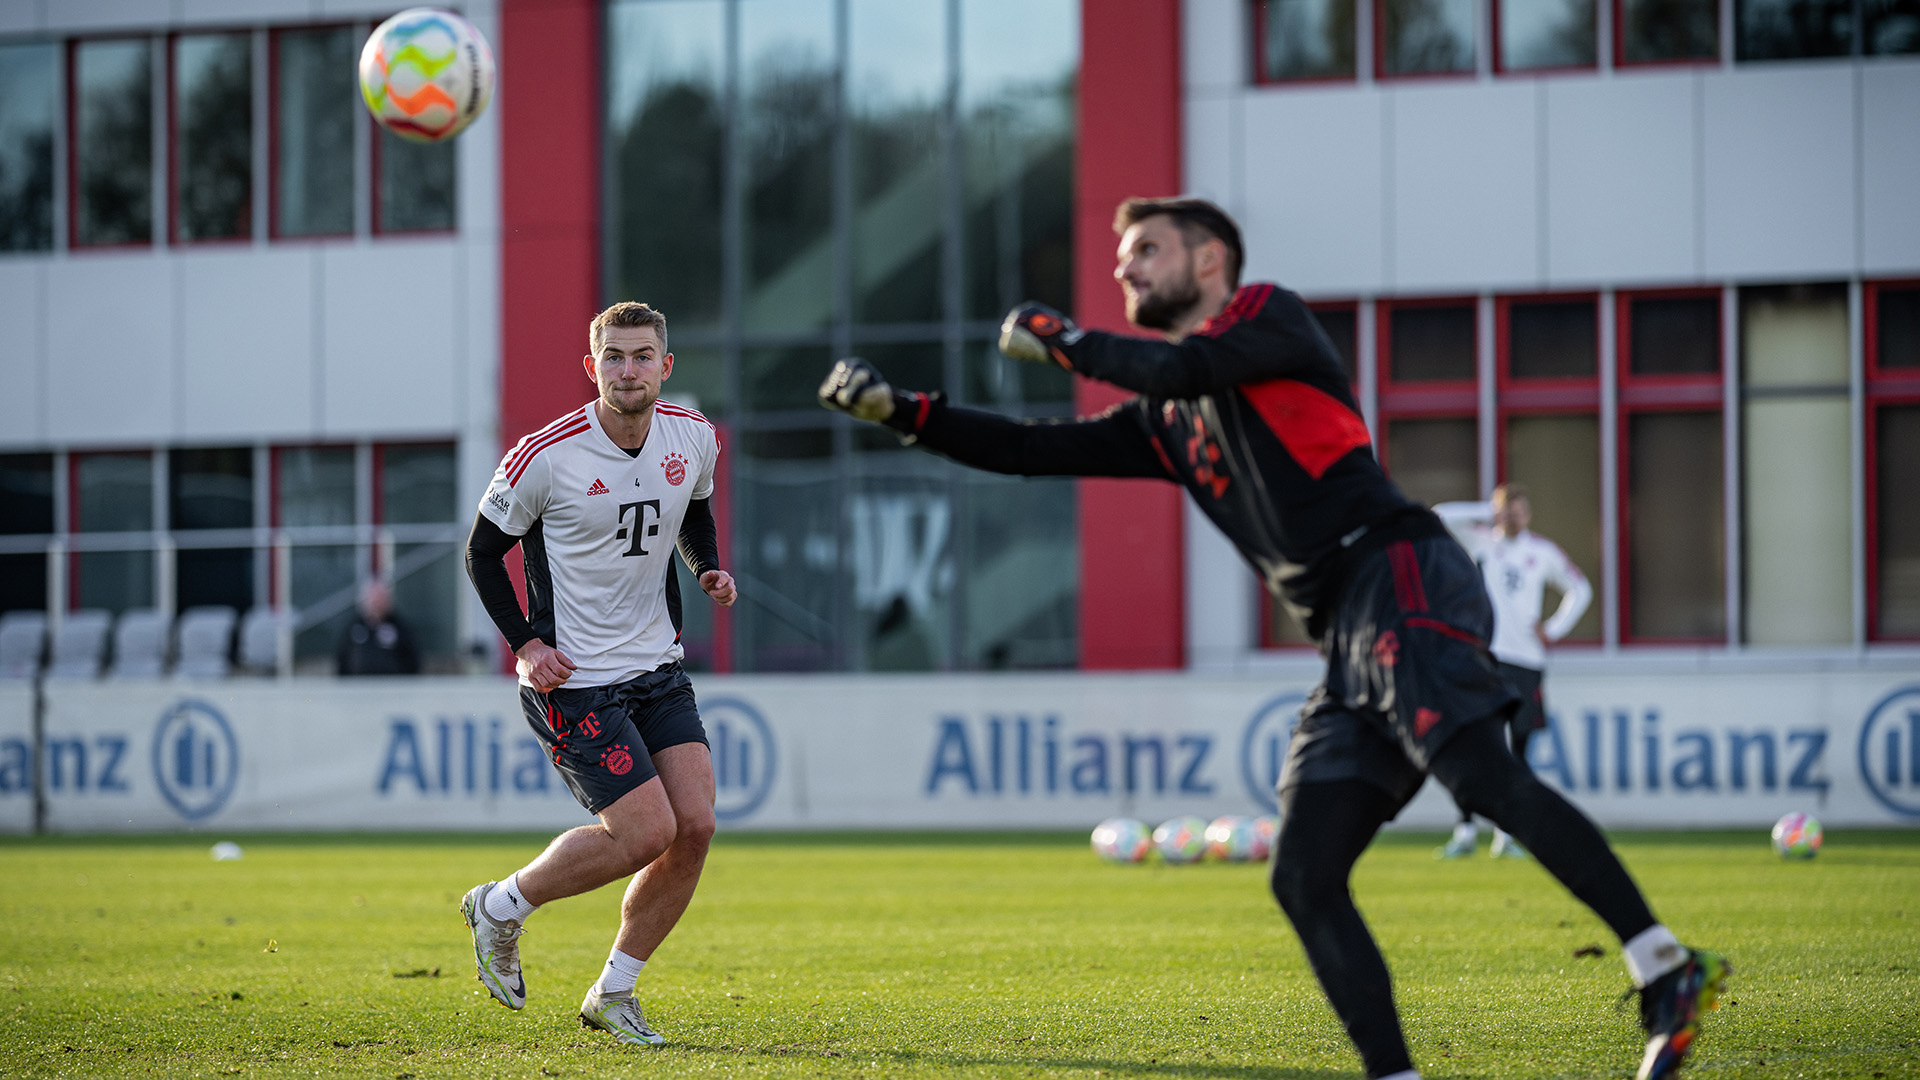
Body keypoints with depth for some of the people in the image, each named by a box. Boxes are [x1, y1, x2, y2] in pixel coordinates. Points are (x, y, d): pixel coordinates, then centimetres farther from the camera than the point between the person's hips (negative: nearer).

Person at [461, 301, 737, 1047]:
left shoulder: (693, 438, 1)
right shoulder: (546, 455, -16)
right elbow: (483, 550, -5)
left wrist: (709, 569, 4)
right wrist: (526, 644, -13)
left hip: (658, 667, 6)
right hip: (573, 680, -6)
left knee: (695, 825, -6)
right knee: (646, 831, -14)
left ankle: (613, 994, 11)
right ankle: (500, 909, 10)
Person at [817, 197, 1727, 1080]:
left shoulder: (1267, 313, 8)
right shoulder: (1165, 424, 29)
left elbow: (1187, 370, -10)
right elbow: (1035, 450, 30)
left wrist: (1065, 342, 4)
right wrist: (896, 409, 24)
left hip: (1397, 581, -9)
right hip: (1349, 644, 9)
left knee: (1483, 779, -29)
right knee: (1303, 881, -3)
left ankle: (1664, 971, -35)